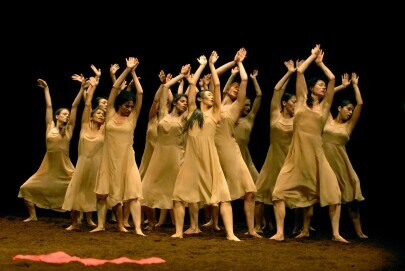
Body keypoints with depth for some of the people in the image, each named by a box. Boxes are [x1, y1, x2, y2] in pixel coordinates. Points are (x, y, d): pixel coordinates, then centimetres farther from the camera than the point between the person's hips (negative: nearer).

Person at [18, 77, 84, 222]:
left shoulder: (69, 129, 5)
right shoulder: (50, 127, 6)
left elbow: (75, 106, 0)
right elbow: (49, 106, 10)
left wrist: (82, 89, -1)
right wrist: (46, 89, 13)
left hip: (65, 168, -1)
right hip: (48, 168, 1)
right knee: (26, 188, -1)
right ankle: (33, 216, 18)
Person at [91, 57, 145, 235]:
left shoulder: (132, 117, 2)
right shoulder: (110, 114, 2)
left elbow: (140, 93, -2)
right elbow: (115, 88, -3)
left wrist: (134, 73, 1)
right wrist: (126, 70, -6)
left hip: (127, 160, 0)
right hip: (110, 159, 1)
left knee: (133, 193, -9)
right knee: (103, 193, 4)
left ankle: (138, 228, -13)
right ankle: (100, 225, 16)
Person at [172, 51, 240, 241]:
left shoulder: (214, 113, 11)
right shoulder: (192, 112, 12)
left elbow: (217, 85, 8)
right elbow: (192, 84, 11)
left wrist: (212, 65, 14)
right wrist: (202, 65, 20)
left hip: (210, 160, -1)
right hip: (191, 159, 1)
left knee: (223, 195, -9)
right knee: (180, 195, 2)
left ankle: (230, 234, -12)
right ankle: (179, 231, 13)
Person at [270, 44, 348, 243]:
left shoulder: (325, 105, 14)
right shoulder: (302, 100, 11)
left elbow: (332, 78, 10)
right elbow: (299, 72, 4)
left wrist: (320, 62, 21)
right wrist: (312, 56, 15)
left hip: (316, 153, 1)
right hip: (297, 152, -1)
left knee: (333, 191, -7)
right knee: (281, 191, -9)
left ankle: (336, 233, 1)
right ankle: (280, 233, -5)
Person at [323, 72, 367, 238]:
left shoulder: (349, 125, 10)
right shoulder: (328, 120, 8)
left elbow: (360, 104, 4)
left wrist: (355, 85, 13)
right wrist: (342, 86, 15)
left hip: (340, 162, 1)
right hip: (324, 159, -1)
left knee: (350, 196, -2)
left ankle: (358, 231, 3)